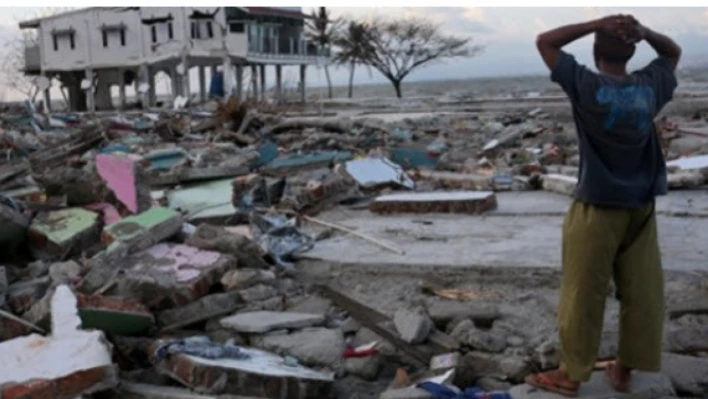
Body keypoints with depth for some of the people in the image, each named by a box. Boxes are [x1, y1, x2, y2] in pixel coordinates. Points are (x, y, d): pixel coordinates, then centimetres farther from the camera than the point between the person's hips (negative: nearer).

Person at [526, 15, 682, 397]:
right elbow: (673, 52, 22)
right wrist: (645, 32, 3)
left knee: (583, 295, 3)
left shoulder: (586, 86, -13)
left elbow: (544, 41, -5)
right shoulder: (650, 86, 0)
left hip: (597, 208, -4)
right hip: (641, 208, 5)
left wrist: (597, 24, -8)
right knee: (641, 293, 11)